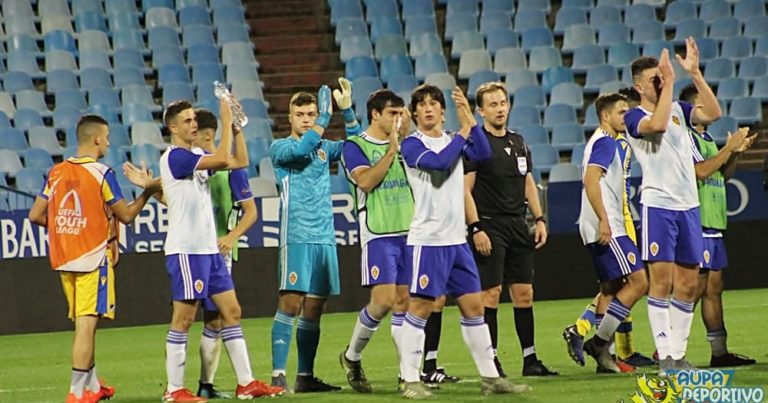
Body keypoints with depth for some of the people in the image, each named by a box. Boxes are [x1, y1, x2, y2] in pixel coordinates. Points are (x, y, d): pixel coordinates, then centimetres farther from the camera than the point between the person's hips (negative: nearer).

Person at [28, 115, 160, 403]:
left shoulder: (56, 173, 5)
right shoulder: (101, 173, -11)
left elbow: (36, 215, 5)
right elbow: (126, 215, -5)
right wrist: (148, 192, 10)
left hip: (64, 259, 6)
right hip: (93, 259, -6)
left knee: (82, 323, 17)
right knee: (87, 324, -7)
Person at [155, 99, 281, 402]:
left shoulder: (197, 157, 15)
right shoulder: (175, 157, -13)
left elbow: (240, 161, 18)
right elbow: (222, 159, -22)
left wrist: (237, 126, 9)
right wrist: (227, 122, -14)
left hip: (209, 249, 9)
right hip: (185, 250, -9)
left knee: (231, 311, 8)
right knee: (184, 318, -5)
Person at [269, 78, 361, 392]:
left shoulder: (324, 148, 17)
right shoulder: (280, 148, 1)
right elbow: (300, 149, -20)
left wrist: (347, 109, -3)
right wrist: (326, 118, -16)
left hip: (324, 237, 6)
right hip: (296, 237, -6)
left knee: (313, 309, 7)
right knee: (290, 303, -12)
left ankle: (305, 377, 11)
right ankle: (278, 374, -14)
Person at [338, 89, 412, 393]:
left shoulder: (404, 144, 14)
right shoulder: (355, 146, -3)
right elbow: (366, 181, -16)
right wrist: (391, 151, -17)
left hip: (408, 231, 5)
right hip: (378, 235, -5)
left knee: (404, 300, 3)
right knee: (383, 300, -13)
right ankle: (352, 356, 8)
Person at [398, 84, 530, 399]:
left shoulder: (454, 140, 13)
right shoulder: (412, 144, -5)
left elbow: (483, 153, -4)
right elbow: (439, 161, -22)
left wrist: (470, 120, -13)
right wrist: (464, 132, -11)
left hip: (456, 240, 6)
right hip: (428, 240, -6)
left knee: (473, 306, 8)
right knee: (420, 307, -6)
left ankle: (490, 378, 14)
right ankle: (410, 381, -1)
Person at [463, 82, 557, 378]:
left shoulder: (518, 142, 15)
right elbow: (466, 189, -10)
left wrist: (540, 219, 12)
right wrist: (476, 228, -16)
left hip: (518, 226, 6)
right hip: (489, 227, -6)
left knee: (524, 292, 6)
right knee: (490, 293, -7)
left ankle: (530, 359, 11)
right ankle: (490, 361, -3)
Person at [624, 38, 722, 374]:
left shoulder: (678, 109, 13)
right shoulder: (635, 117, -4)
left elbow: (713, 113, -2)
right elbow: (657, 124, -25)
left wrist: (695, 74, -8)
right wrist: (668, 83, -21)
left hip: (688, 205, 6)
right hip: (658, 205, -6)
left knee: (687, 284, 5)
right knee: (661, 280, -9)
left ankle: (679, 354, 10)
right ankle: (665, 356, -9)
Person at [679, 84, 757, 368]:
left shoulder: (706, 139, 20)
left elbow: (722, 176, 25)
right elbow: (700, 171, -23)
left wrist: (737, 152, 10)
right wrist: (729, 147, -16)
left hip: (714, 226, 10)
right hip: (696, 224, -10)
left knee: (714, 288, 9)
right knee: (695, 286, -11)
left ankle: (720, 352, 10)